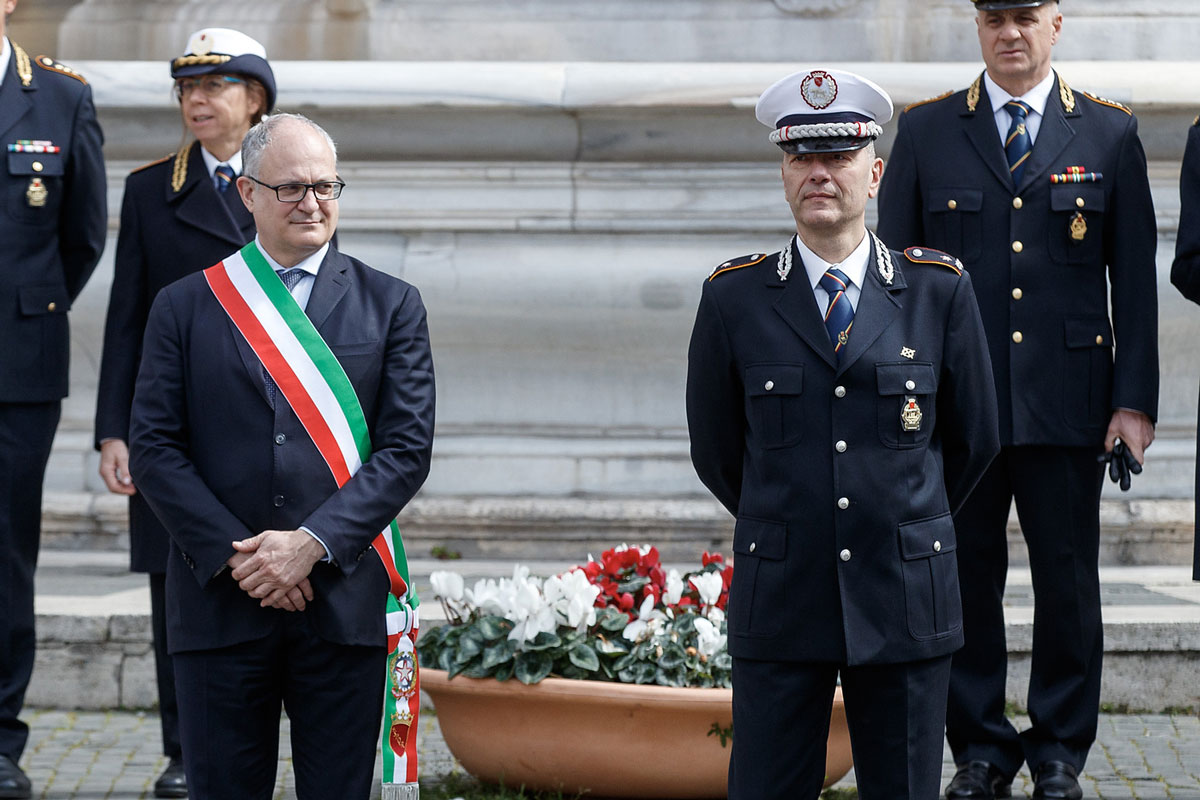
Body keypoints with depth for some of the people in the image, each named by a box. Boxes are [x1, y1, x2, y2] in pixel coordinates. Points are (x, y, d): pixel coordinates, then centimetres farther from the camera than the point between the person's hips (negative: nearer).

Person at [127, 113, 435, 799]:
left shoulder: (392, 306, 6)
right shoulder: (184, 307, 7)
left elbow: (408, 448, -2)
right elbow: (154, 448, 1)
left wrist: (312, 544, -13)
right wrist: (234, 555, -11)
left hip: (343, 603, 0)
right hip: (219, 606, 0)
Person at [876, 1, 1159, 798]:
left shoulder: (1110, 134, 6)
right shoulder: (925, 132, 7)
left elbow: (1135, 279, 5)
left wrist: (1135, 400, -1)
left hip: (1068, 407, 0)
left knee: (1068, 585, 4)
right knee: (966, 581, 5)